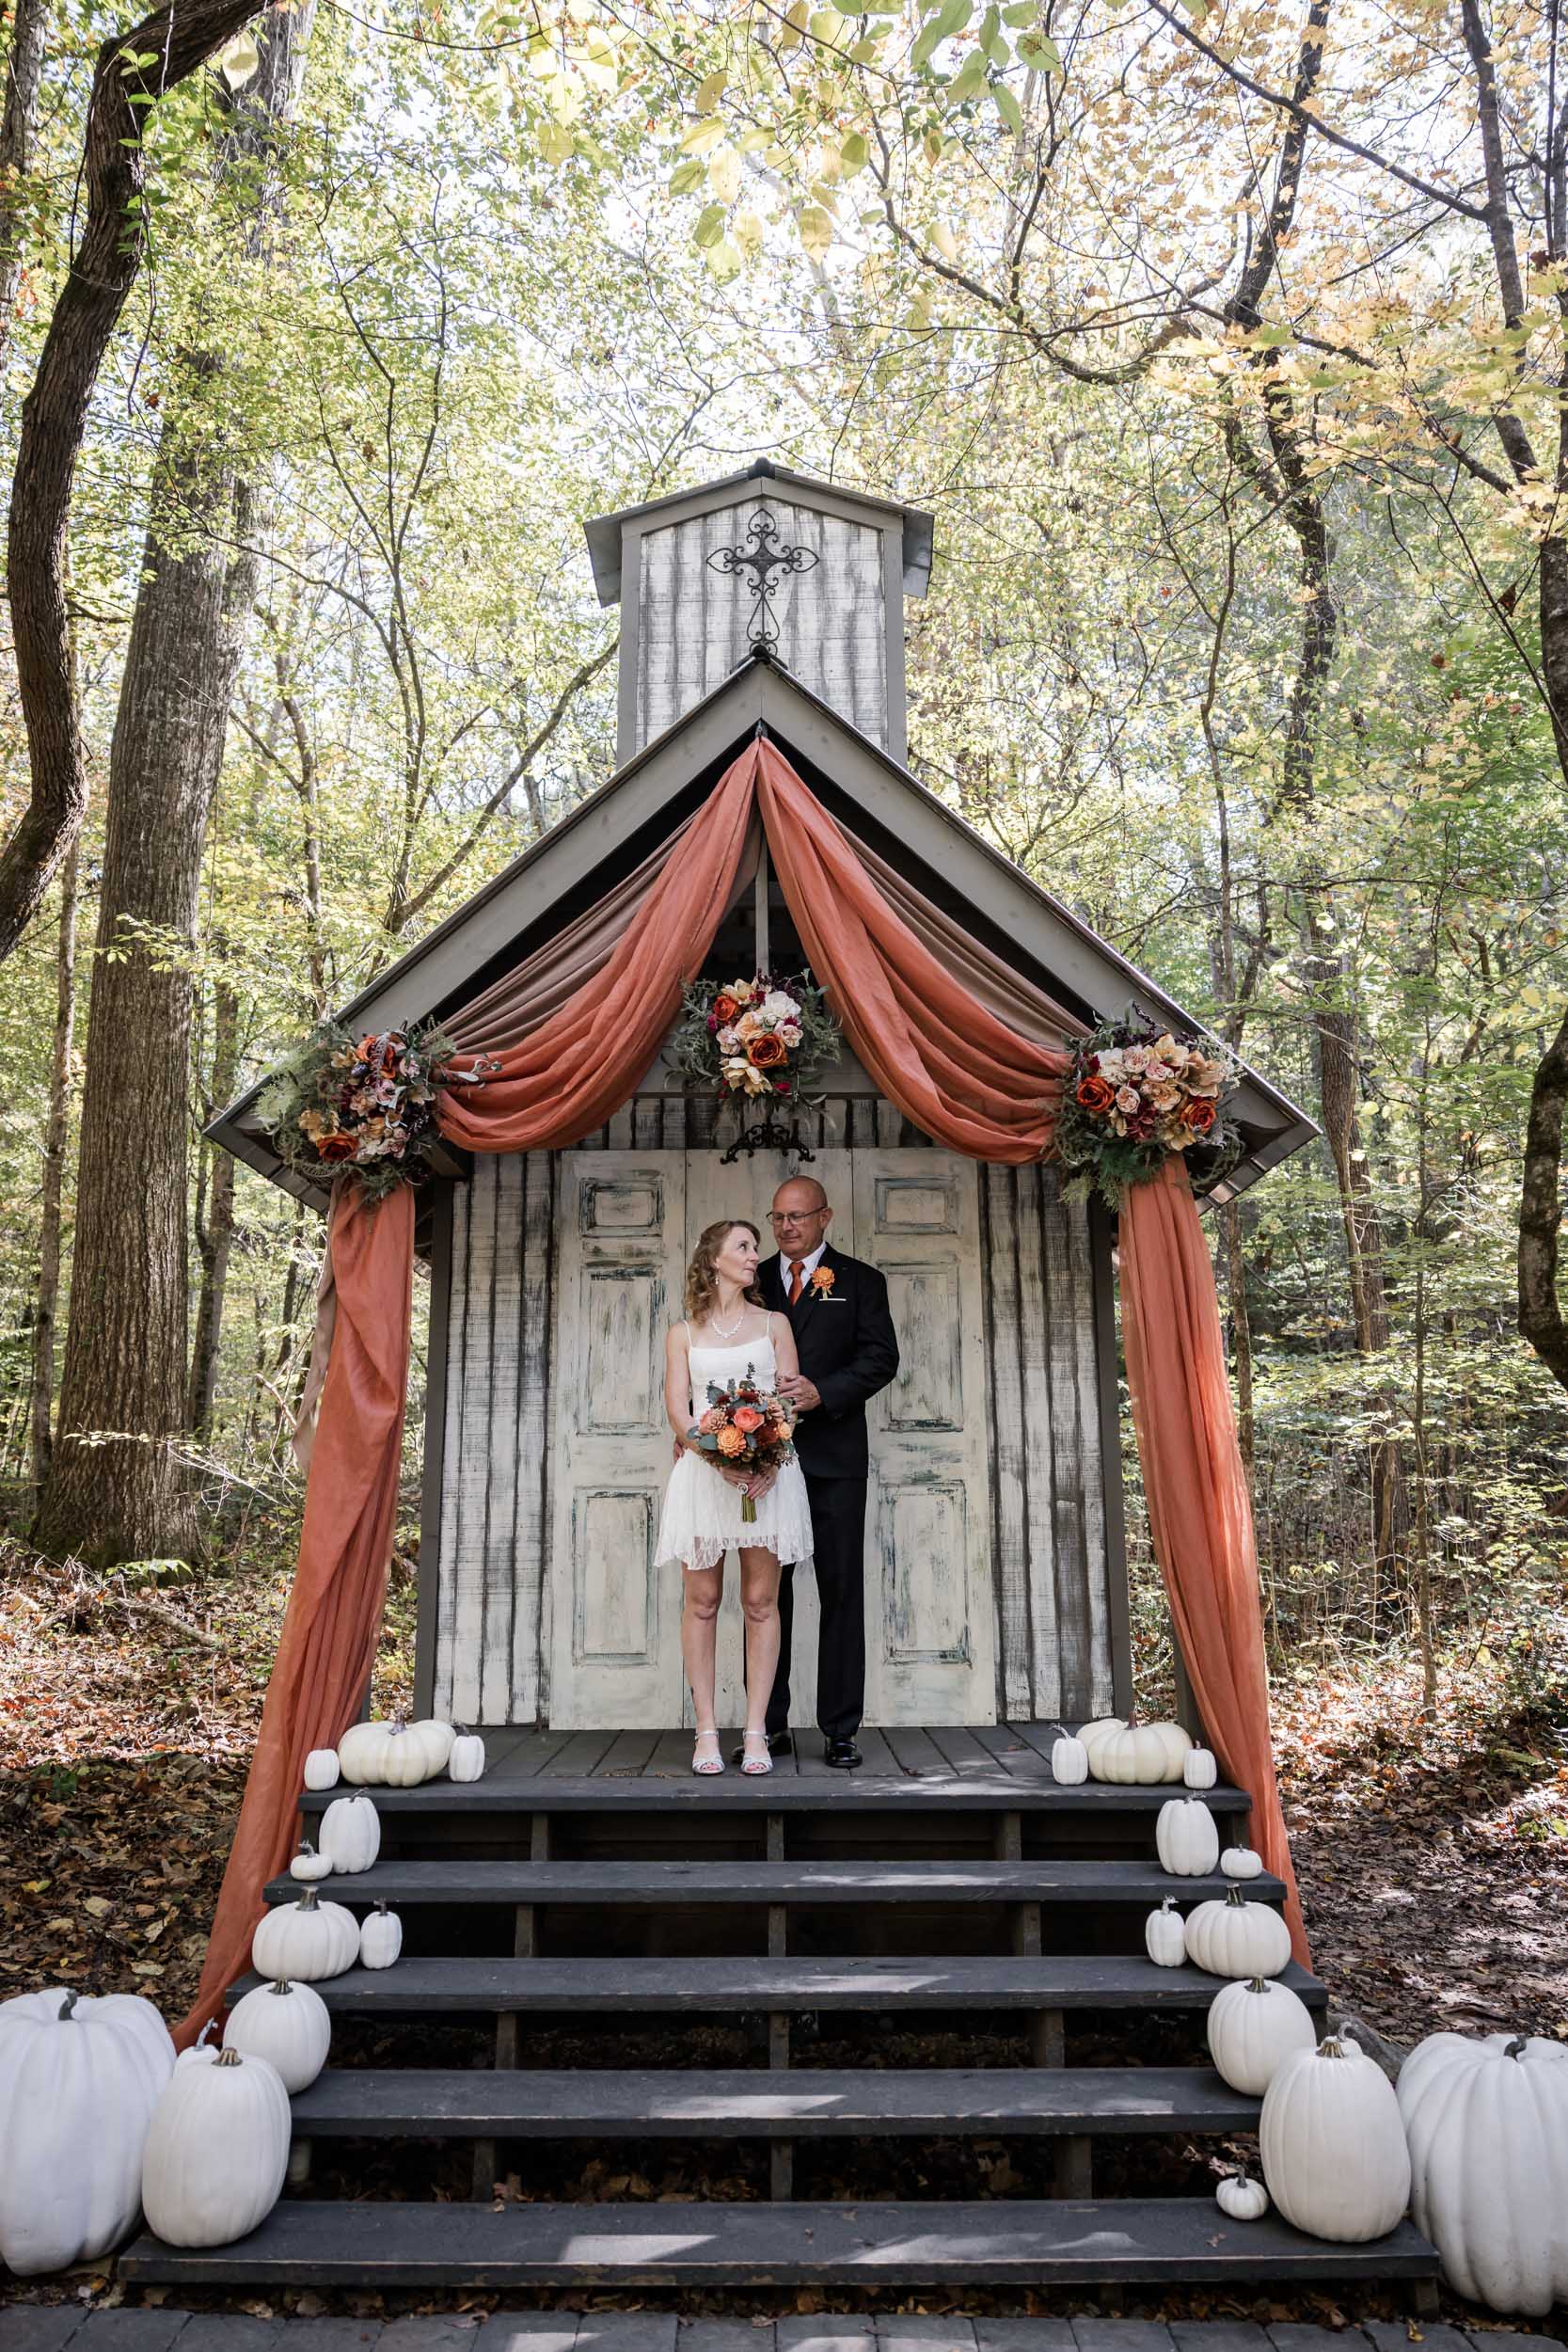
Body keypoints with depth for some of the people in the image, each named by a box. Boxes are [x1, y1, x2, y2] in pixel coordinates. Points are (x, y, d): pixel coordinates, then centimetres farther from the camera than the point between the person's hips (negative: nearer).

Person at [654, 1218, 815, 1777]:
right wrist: (718, 1457, -16)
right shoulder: (683, 1333, 12)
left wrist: (770, 1461, -13)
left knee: (761, 1602, 0)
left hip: (767, 1473, 0)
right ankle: (706, 1732, 5)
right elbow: (677, 1410, 2)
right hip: (703, 1471, 0)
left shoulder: (774, 1324, 14)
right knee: (701, 1601, -1)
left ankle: (755, 1733, 4)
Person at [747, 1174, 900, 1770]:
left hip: (833, 1458, -2)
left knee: (841, 1593, 2)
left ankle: (840, 1731, 9)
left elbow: (881, 1357, -4)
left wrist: (822, 1392, -18)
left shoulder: (860, 1281, 6)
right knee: (767, 1592, 6)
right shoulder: (754, 1281, 13)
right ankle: (770, 1726, 15)